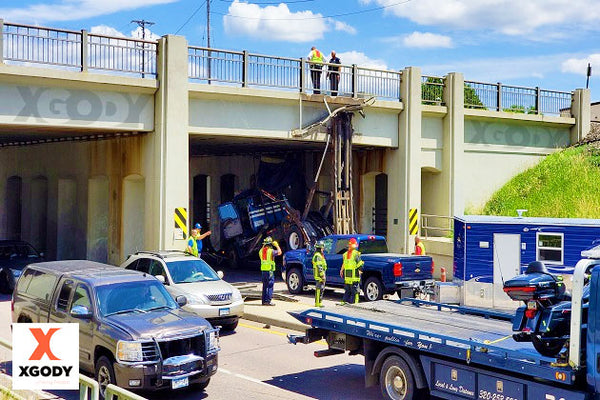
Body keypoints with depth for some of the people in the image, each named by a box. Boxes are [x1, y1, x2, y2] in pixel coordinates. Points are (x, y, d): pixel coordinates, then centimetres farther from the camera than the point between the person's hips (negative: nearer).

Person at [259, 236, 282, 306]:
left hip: (263, 270, 7)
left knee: (265, 285, 14)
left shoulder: (261, 250, 6)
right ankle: (268, 301, -9)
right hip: (269, 270, -7)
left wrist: (263, 246, 26)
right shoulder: (271, 251, -14)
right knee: (270, 286, -4)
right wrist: (276, 245, 8)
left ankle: (264, 300, 18)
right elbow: (279, 252, -3)